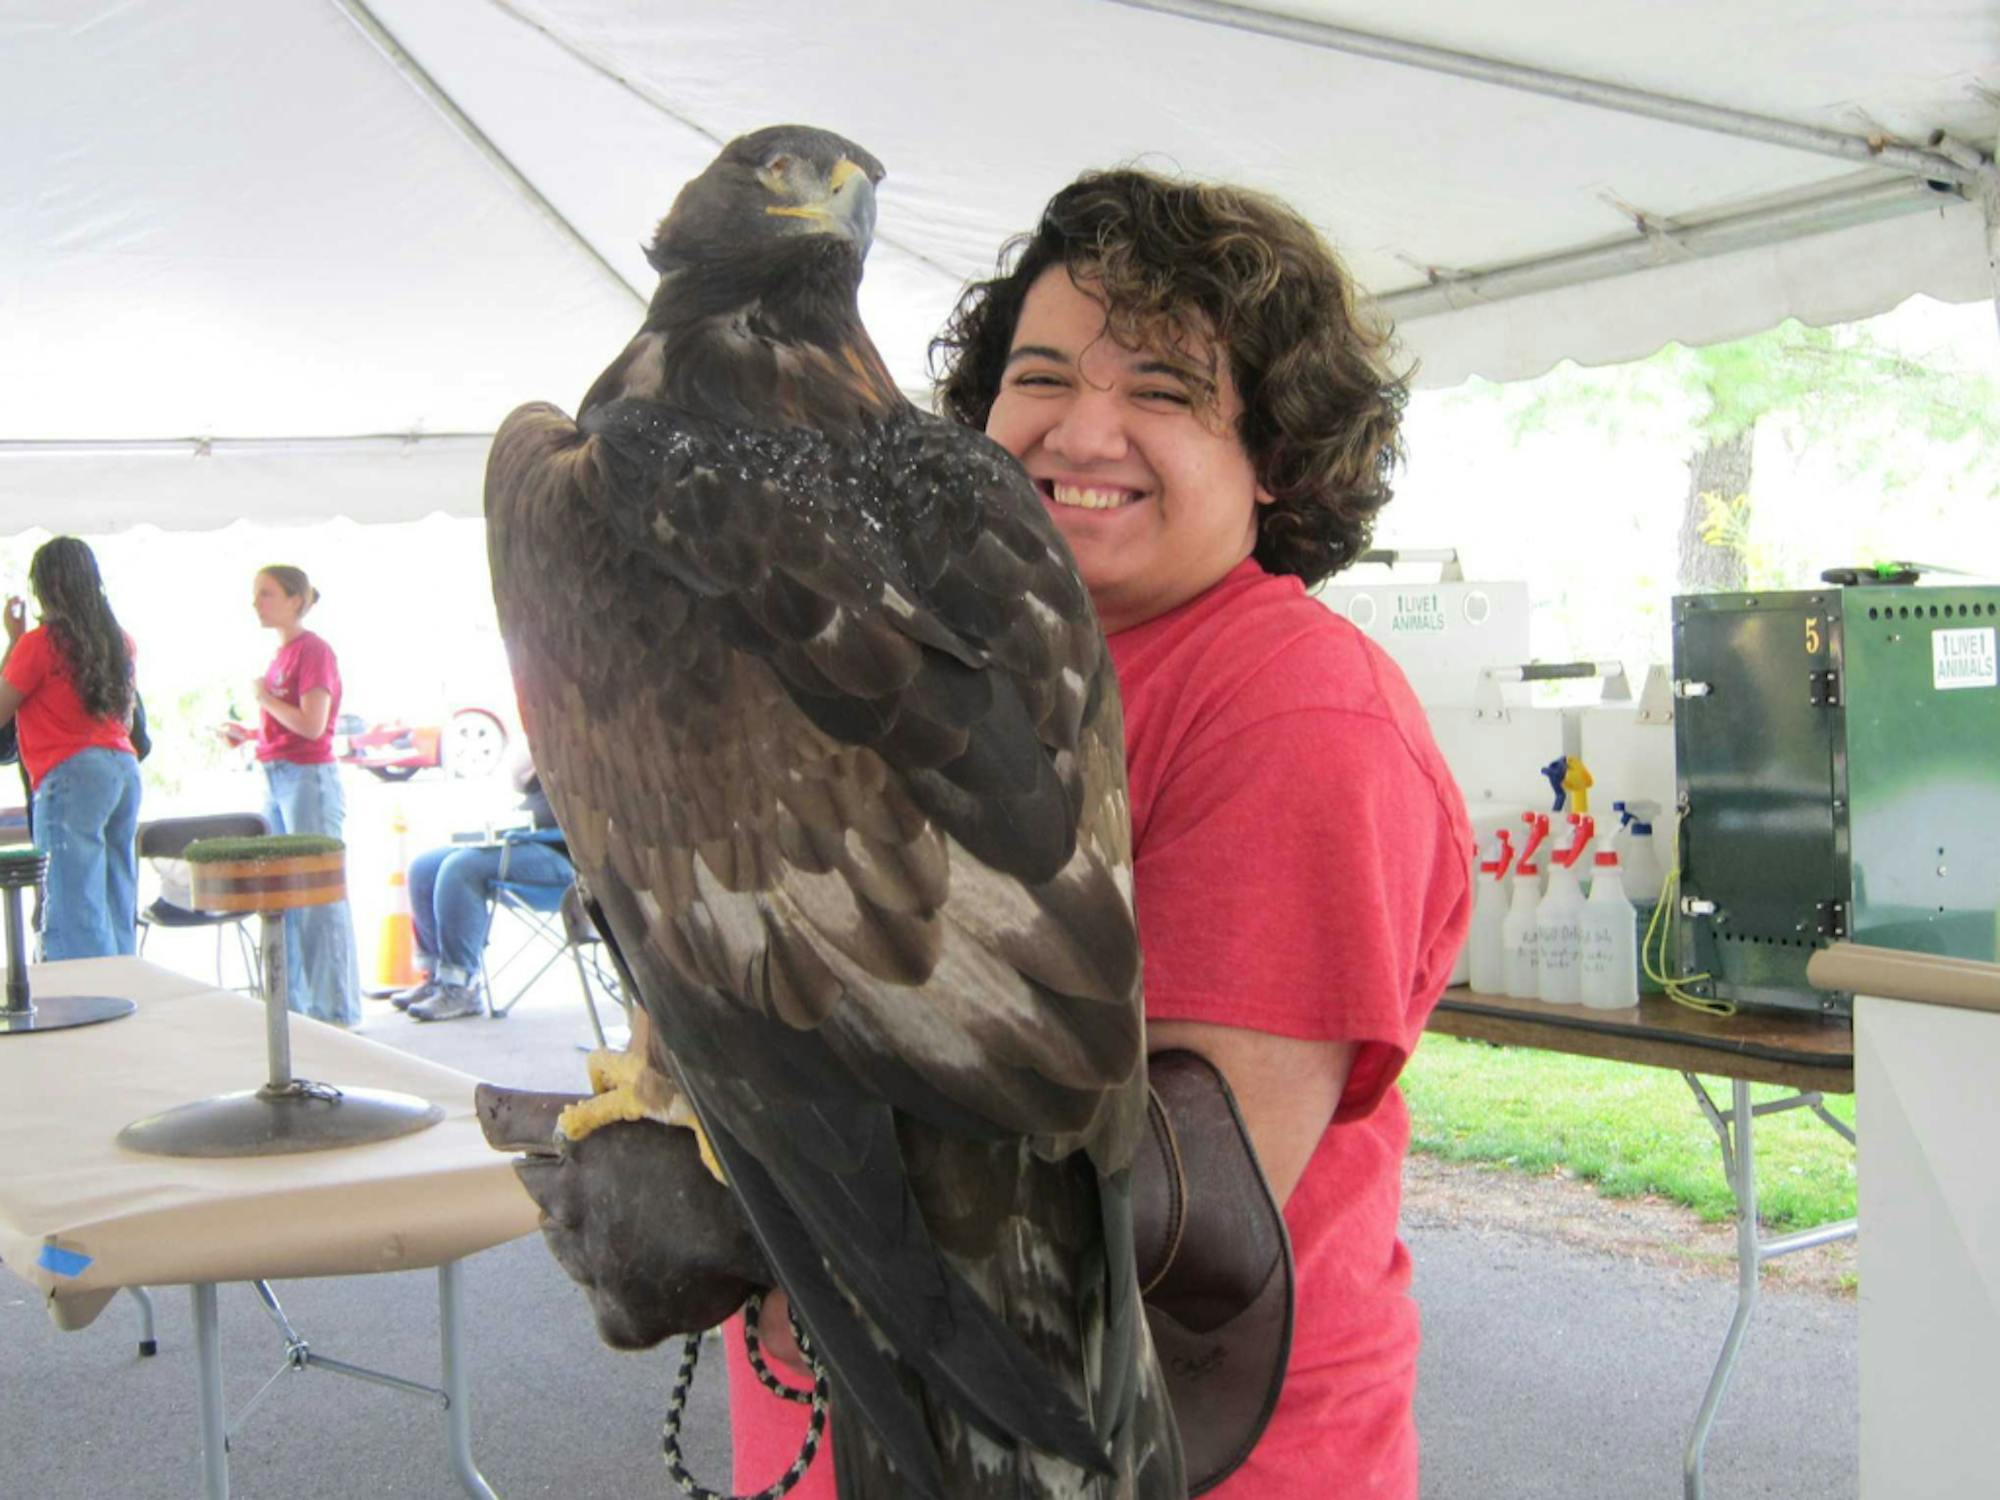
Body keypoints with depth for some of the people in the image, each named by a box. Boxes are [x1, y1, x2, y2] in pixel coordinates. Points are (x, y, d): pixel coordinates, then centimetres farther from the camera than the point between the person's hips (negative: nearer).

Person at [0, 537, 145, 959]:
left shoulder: (40, 642, -6)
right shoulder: (119, 640, 13)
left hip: (70, 774, -7)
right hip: (125, 770, 7)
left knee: (74, 910, -8)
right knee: (119, 911, 11)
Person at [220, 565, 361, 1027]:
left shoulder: (313, 651, -12)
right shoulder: (282, 653, 14)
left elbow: (311, 725, -21)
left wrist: (264, 697, -9)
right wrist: (248, 734, 8)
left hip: (309, 780, -9)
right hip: (276, 781, 9)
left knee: (319, 898, -4)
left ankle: (335, 1012, 2)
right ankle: (297, 1006, 20)